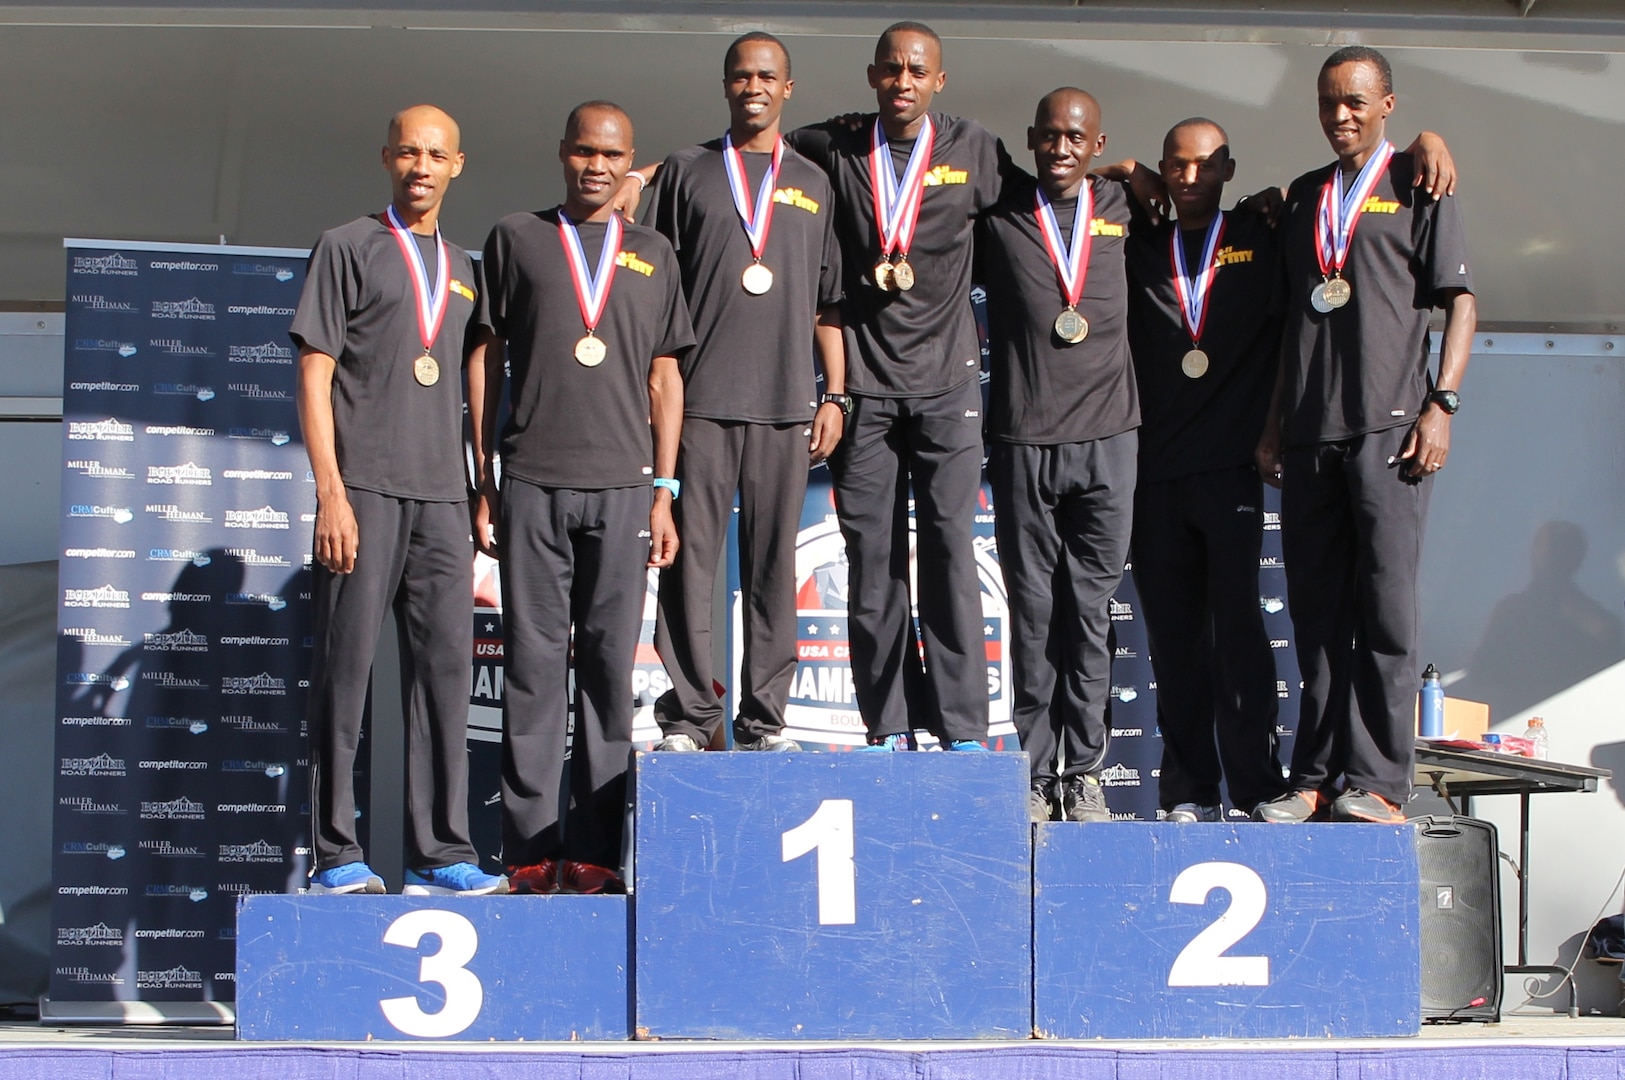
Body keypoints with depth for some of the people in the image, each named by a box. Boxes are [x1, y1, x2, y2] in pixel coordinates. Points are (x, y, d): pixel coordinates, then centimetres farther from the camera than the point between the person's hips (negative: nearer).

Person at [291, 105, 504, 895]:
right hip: (365, 489, -5)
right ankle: (335, 854, 0)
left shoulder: (461, 268, 20)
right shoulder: (348, 249, 5)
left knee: (445, 669, 2)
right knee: (345, 668, -4)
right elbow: (314, 376, -2)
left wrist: (475, 497, 13)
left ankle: (439, 854, 5)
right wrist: (331, 491, -11)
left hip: (441, 497, 5)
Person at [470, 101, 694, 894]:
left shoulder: (652, 255, 15)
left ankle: (593, 852, 6)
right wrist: (484, 485, 4)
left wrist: (663, 493, 6)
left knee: (610, 666, 1)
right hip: (532, 486, -1)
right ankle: (530, 850, 2)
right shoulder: (516, 239, 10)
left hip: (622, 489, 1)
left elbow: (664, 380, 14)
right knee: (534, 664, -2)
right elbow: (484, 361, 9)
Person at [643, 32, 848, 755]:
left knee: (773, 566, 2)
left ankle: (764, 718, 7)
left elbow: (829, 304, 15)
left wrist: (834, 396, 6)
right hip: (698, 401, -1)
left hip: (785, 406, 1)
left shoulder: (812, 185, 16)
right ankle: (689, 716, 1)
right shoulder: (686, 173, 12)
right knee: (690, 561, -4)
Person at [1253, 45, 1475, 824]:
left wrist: (1442, 403, -9)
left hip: (1387, 428, -5)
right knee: (1316, 609, 4)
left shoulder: (1415, 186, 6)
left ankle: (1379, 782, -6)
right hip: (1309, 433, 5)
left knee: (1385, 606, -7)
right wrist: (1274, 422, 15)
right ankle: (1316, 779, 7)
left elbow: (1461, 301, 1)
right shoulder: (1303, 198, 20)